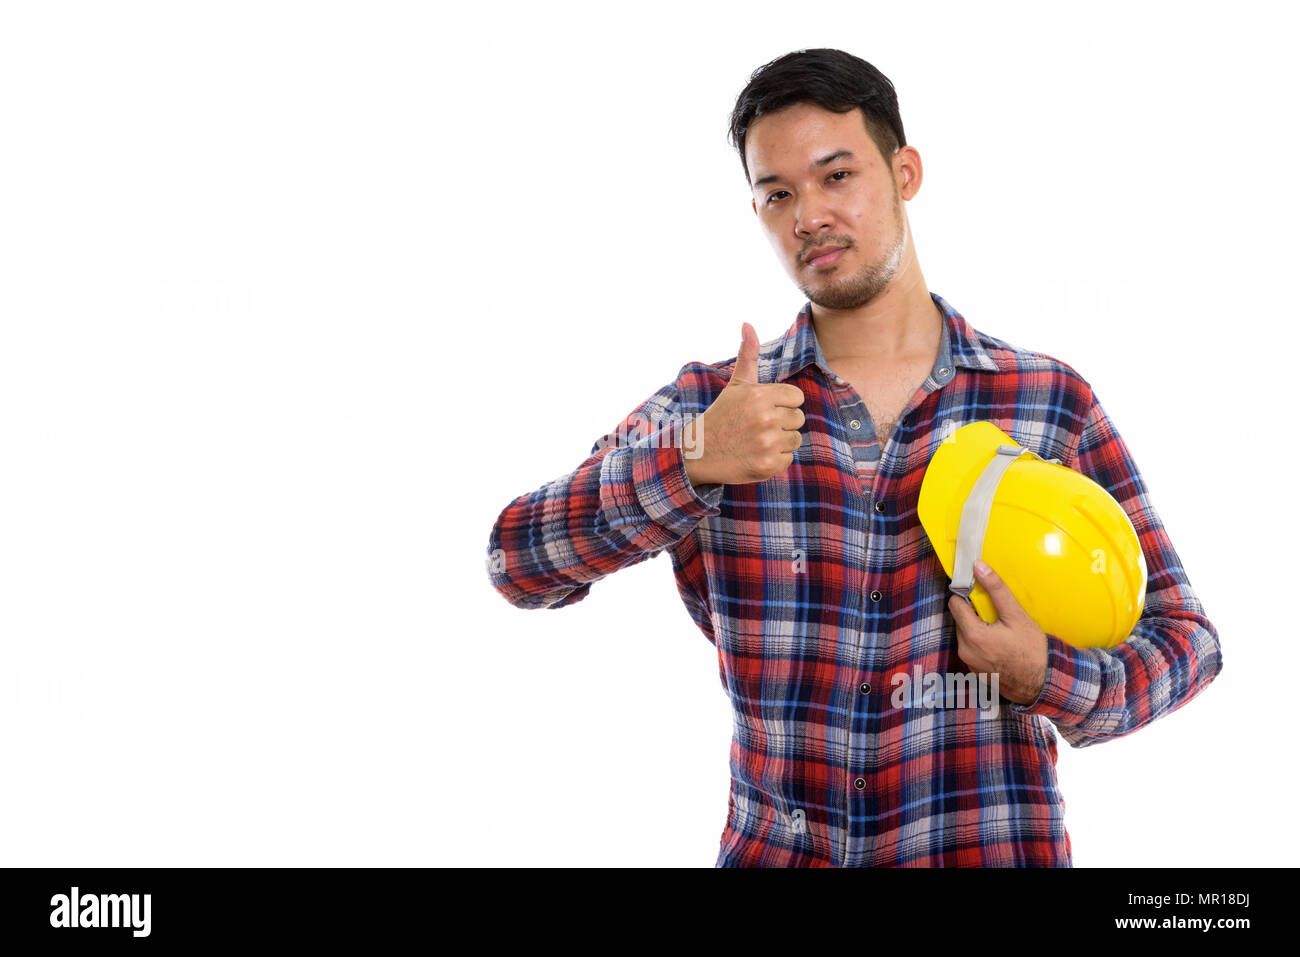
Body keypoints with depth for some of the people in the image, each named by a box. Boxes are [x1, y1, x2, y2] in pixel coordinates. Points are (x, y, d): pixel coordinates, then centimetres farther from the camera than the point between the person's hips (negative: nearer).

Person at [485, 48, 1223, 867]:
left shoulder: (1053, 404, -1)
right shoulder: (702, 408, 1)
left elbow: (1183, 635, 4)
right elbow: (517, 562, -7)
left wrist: (1047, 677, -16)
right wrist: (690, 464, -21)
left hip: (991, 846, 0)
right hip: (770, 850, 1)